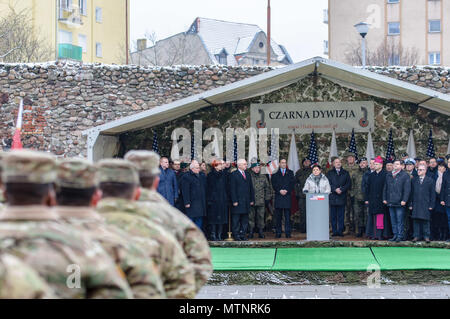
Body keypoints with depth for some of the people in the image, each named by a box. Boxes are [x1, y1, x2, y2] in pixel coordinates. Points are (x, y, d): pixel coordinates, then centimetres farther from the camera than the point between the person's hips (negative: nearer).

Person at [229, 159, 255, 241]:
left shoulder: (247, 175, 17)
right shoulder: (234, 175, -3)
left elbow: (251, 188, 18)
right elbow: (232, 189, -8)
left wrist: (252, 200, 10)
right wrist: (234, 201, -14)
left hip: (246, 202, 6)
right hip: (238, 202, -6)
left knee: (245, 219, 8)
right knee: (236, 220, -2)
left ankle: (243, 235, 13)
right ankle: (236, 235, 3)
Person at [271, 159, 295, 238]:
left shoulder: (290, 173, 14)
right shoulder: (275, 173, 11)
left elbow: (292, 183, 5)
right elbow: (274, 184, 3)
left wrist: (286, 191, -9)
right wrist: (279, 191, -11)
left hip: (287, 195, 0)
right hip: (278, 196, 0)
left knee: (287, 216, -3)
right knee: (278, 216, 0)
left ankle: (288, 233, -1)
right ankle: (278, 233, 3)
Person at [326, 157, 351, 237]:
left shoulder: (345, 173, 12)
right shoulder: (329, 173, 11)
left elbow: (349, 184, 5)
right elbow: (328, 184, 1)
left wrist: (341, 189, -10)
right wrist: (335, 189, -13)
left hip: (342, 197, 0)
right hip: (332, 197, 0)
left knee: (341, 215, -1)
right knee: (333, 216, 0)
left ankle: (340, 231, 3)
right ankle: (334, 231, 3)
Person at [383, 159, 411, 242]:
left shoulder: (405, 176, -2)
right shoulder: (388, 175, 14)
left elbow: (407, 189, -7)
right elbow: (385, 188, 20)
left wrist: (404, 200, -14)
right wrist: (384, 198, 12)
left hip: (400, 203, -6)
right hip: (390, 202, 6)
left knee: (400, 220, -5)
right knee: (393, 220, 9)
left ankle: (400, 236, -1)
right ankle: (395, 235, 14)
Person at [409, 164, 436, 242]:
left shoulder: (430, 180, 4)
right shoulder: (414, 180, 12)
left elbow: (433, 194, 2)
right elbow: (411, 193, 12)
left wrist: (431, 205, -4)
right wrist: (411, 204, 5)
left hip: (426, 205, -2)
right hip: (416, 204, 2)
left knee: (425, 220, -2)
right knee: (416, 220, 1)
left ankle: (426, 236, 5)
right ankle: (417, 236, 7)